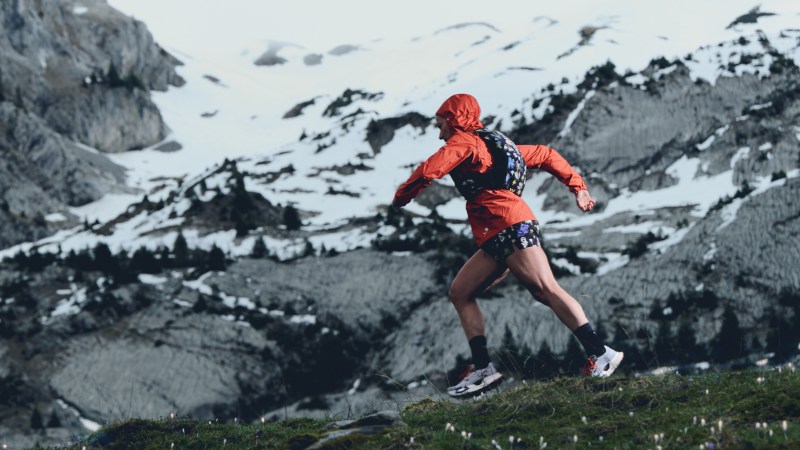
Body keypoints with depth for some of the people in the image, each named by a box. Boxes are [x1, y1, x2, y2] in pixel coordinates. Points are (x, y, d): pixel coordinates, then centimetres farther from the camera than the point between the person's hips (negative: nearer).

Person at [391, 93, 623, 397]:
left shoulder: (464, 141, 3)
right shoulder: (493, 145, 31)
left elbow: (429, 171, -12)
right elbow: (545, 155, 33)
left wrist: (402, 197, 6)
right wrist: (577, 186, 29)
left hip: (511, 227, -10)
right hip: (495, 240, 10)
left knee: (545, 290, -17)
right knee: (460, 292, 9)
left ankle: (600, 355, -23)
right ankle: (483, 369, 1)